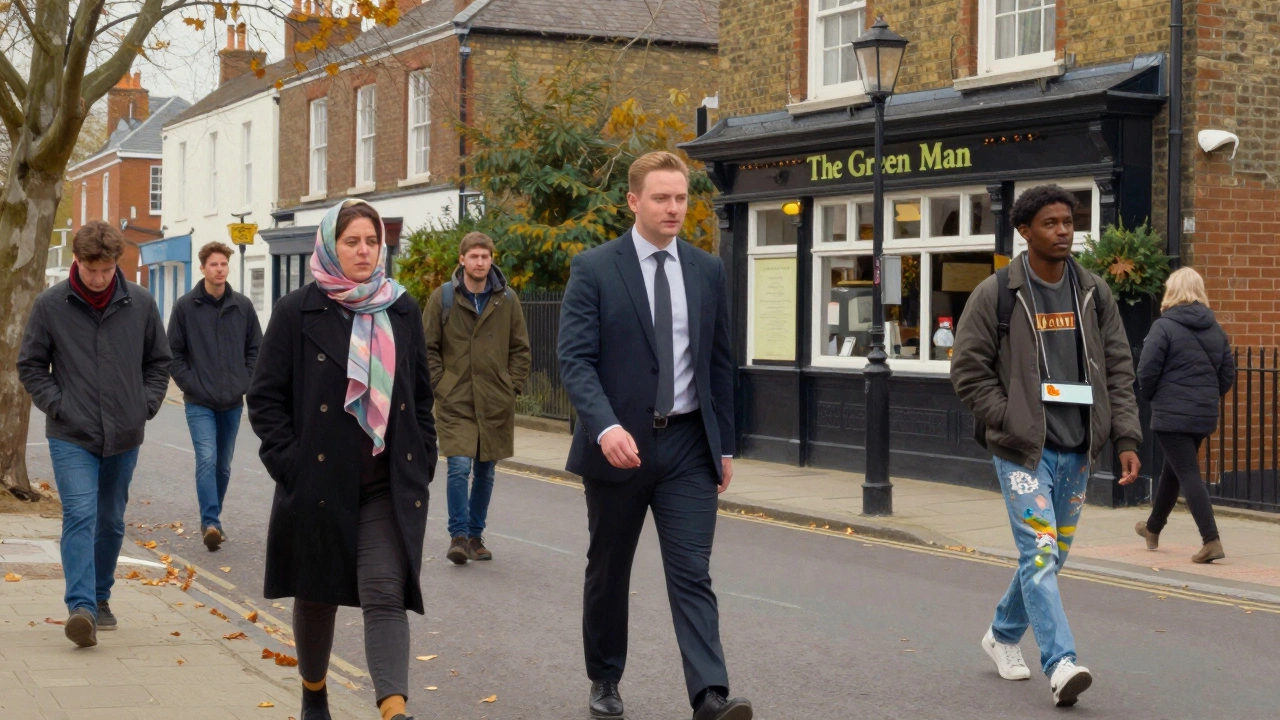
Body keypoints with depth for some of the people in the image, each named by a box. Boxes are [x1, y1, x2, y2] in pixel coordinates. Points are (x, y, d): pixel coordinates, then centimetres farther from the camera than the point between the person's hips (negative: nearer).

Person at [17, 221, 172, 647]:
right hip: (71, 437, -3)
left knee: (111, 521, 13)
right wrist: (56, 404, -7)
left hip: (124, 437, 3)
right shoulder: (50, 305, -4)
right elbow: (30, 365, 4)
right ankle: (81, 608, -21)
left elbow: (159, 361, 13)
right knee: (79, 516, -15)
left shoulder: (140, 304, 1)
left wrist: (147, 404, 1)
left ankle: (100, 597, 30)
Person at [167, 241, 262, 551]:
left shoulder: (243, 306, 5)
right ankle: (210, 523, -19)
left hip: (233, 403, 3)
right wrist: (190, 385, -8)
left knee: (223, 465, 11)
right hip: (199, 403, -3)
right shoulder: (185, 306, -2)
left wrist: (245, 383, 0)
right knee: (207, 459, -16)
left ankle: (212, 520, 25)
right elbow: (174, 353, 0)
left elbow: (255, 349, 10)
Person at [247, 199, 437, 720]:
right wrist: (288, 464, -9)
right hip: (320, 480, -1)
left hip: (389, 487, 1)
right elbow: (265, 396, -1)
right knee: (317, 594, 14)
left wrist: (422, 464, 7)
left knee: (385, 597, -11)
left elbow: (421, 396, 15)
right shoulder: (298, 311, -1)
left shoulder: (402, 311, 8)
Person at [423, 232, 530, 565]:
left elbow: (520, 349, 11)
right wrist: (439, 385, -4)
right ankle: (458, 535, -2)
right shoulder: (442, 297, 0)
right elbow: (428, 347, 4)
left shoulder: (507, 300, 5)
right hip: (455, 402, -2)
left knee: (485, 472, 9)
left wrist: (512, 386, 2)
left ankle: (475, 535, 21)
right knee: (459, 467, -12)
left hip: (496, 403, 2)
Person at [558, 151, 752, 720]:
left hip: (688, 444, 2)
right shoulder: (593, 269, -5)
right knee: (608, 572, 13)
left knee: (692, 574, -6)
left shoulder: (707, 270, 7)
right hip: (620, 443, -2)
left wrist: (725, 444, 10)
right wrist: (606, 427, -27)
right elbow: (576, 359, -12)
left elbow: (719, 363, 11)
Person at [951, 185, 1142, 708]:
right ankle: (1061, 665, -17)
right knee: (1040, 553, -13)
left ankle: (1003, 634, 35)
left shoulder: (1094, 293, 7)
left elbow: (1118, 370, 9)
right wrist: (1012, 423, -10)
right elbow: (968, 371, -3)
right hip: (1022, 450, -5)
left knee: (1051, 555, 14)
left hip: (1077, 451, 5)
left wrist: (1126, 438, 0)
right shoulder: (995, 295, -5)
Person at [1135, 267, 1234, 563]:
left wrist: (1152, 396, 5)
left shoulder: (1164, 327, -12)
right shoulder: (1215, 330, 7)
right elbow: (1228, 374, 9)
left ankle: (1212, 541, -15)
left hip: (1172, 414, -7)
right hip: (1205, 415, 7)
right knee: (1172, 470, 22)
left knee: (1188, 474, -5)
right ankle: (1153, 528, 41)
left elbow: (1147, 371, -14)